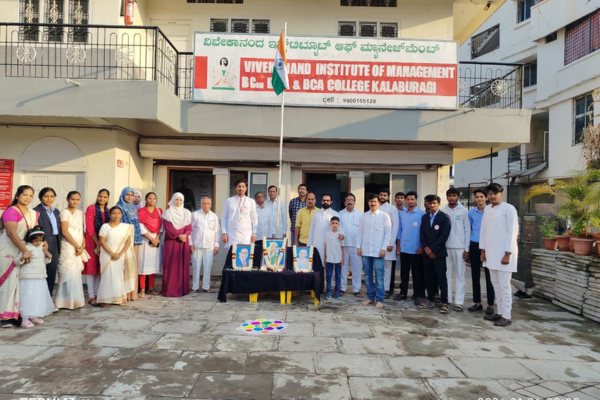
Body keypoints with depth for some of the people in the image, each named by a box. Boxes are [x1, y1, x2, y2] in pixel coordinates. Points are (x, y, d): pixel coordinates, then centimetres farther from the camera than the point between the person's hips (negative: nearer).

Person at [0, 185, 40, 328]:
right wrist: (25, 251, -29)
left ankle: (15, 313, 12)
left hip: (22, 251, 7)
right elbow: (12, 233, -24)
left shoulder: (33, 214, 10)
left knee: (21, 281, 6)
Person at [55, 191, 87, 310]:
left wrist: (82, 246, 1)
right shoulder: (65, 213, -5)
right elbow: (65, 232, -11)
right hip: (68, 247, -6)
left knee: (77, 274, 6)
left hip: (78, 248, 6)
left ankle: (76, 301, 11)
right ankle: (70, 301, 0)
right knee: (70, 274, -7)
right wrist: (77, 246, -9)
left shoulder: (80, 213, 14)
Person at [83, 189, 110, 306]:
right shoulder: (91, 209, -5)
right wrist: (98, 243, -13)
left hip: (104, 242, 5)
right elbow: (90, 228, -10)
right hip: (92, 242, -5)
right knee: (91, 268, -2)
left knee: (100, 269, 8)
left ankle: (97, 294, 15)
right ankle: (91, 297, 1)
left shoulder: (108, 211, 10)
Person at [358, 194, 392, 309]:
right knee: (367, 276, 10)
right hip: (365, 251, 4)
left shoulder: (384, 216, -1)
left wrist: (384, 248, -9)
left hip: (378, 251, -4)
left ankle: (379, 300, 7)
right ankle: (370, 297, 21)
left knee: (379, 277, -2)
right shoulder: (364, 216, 9)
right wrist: (358, 246, 3)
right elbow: (360, 232, 11)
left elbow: (388, 233, -3)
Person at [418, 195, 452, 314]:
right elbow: (422, 234, 11)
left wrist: (432, 249, -12)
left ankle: (445, 303, 2)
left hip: (439, 253, -5)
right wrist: (426, 248, -5)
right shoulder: (425, 217, 14)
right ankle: (430, 300, 17)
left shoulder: (444, 217, -3)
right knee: (428, 278, 8)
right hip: (427, 253, 5)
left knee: (441, 278, -4)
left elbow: (444, 235, -10)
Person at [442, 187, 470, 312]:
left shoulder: (464, 211, -1)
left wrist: (466, 249, -5)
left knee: (460, 275, 3)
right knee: (446, 274, 8)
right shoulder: (442, 211, 5)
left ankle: (459, 301, 7)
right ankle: (446, 299, 16)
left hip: (459, 247, -2)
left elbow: (467, 230, -1)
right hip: (445, 247, 3)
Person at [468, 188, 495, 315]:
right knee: (475, 275, 9)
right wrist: (467, 245, 13)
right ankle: (477, 302, 19)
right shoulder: (471, 212, 8)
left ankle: (490, 304, 8)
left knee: (489, 276, -2)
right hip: (474, 246, 4)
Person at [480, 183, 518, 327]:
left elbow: (513, 232, -12)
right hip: (490, 252, 7)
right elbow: (483, 230, 15)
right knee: (496, 284, 12)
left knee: (504, 285, -3)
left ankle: (507, 316, 5)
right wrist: (483, 250, 11)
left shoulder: (509, 209, -8)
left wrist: (508, 253, -16)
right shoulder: (487, 209, 12)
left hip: (503, 252, -7)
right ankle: (500, 312, 22)